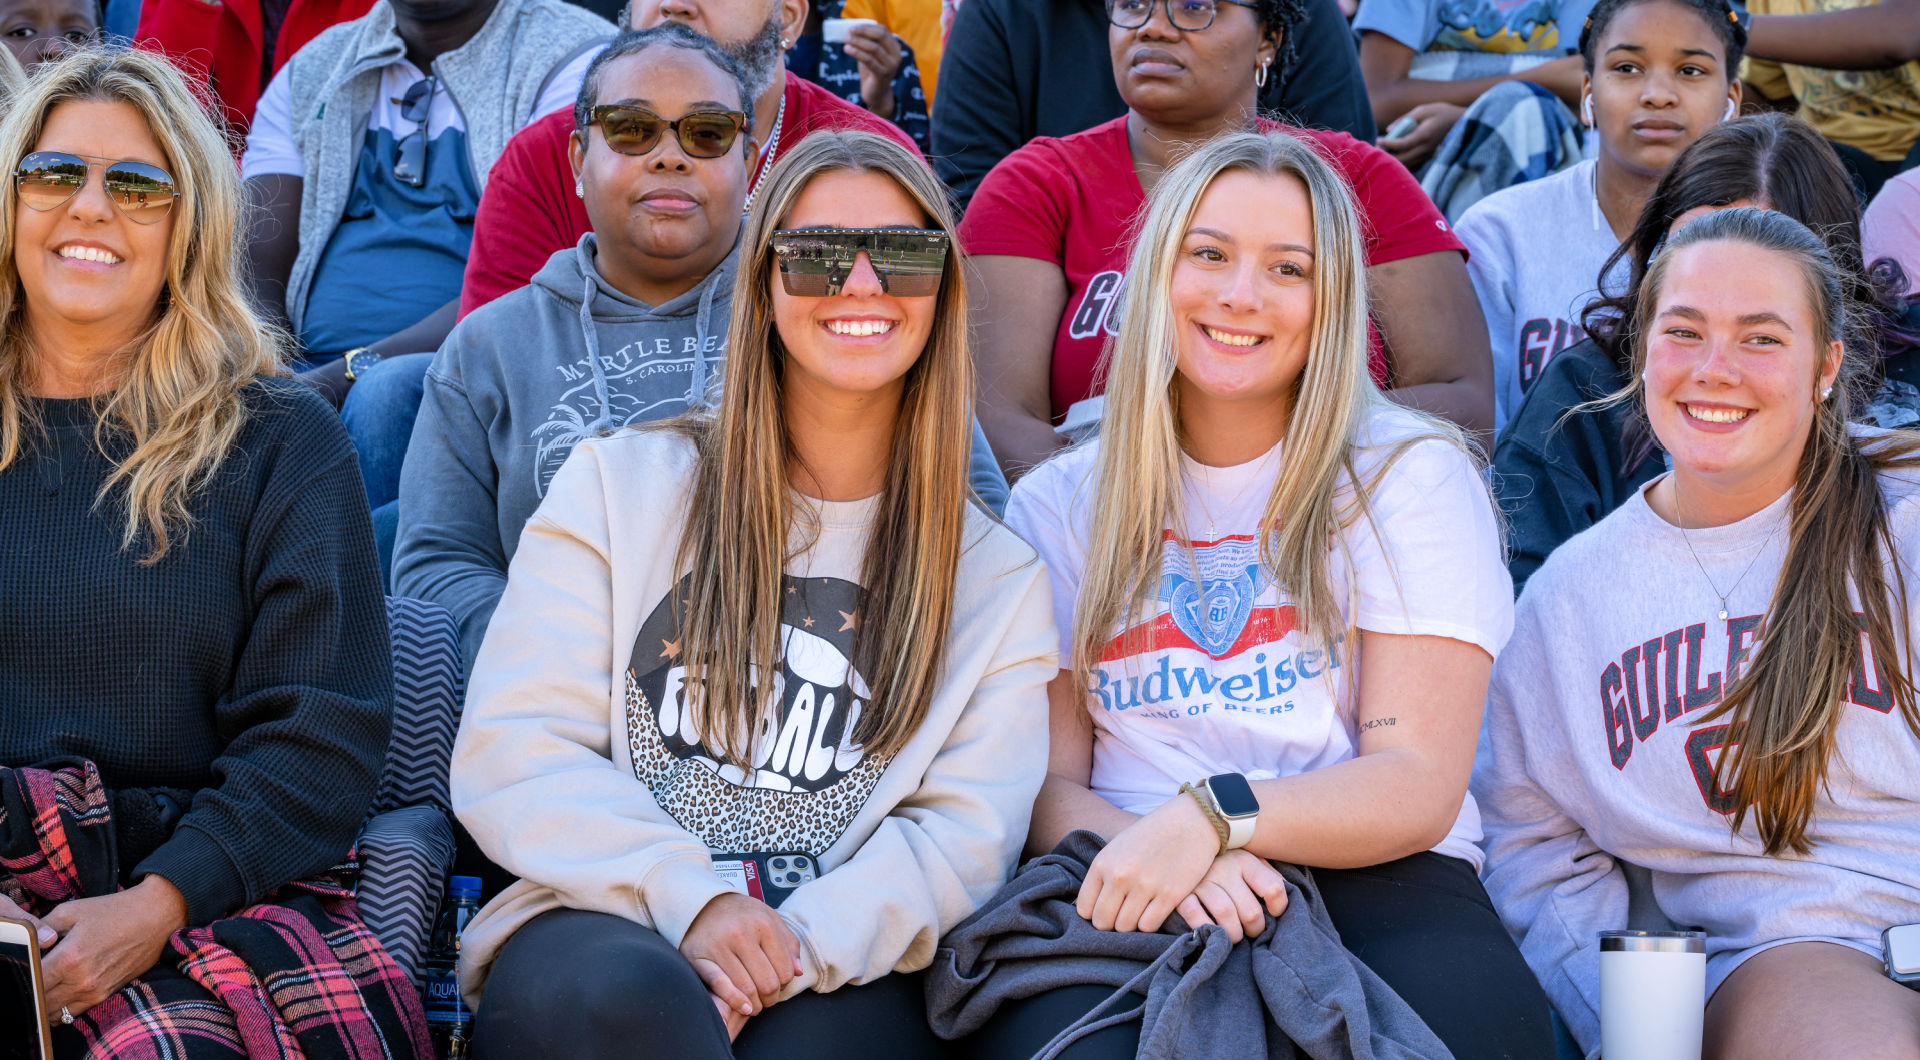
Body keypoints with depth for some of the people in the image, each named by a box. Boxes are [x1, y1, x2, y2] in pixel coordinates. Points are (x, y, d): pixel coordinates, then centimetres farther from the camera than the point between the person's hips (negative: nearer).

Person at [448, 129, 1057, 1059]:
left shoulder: (996, 575, 14)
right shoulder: (618, 485, 11)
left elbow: (964, 829, 3)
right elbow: (510, 752, 2)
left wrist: (799, 945, -16)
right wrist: (686, 898, -14)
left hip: (837, 973, 0)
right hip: (604, 923, 0)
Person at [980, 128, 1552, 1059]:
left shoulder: (1413, 477, 7)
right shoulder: (1057, 504, 15)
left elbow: (1420, 786, -2)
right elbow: (1044, 783, 8)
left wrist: (1212, 818, -20)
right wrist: (1156, 851, -17)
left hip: (1371, 881, 0)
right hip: (1131, 900, 1)